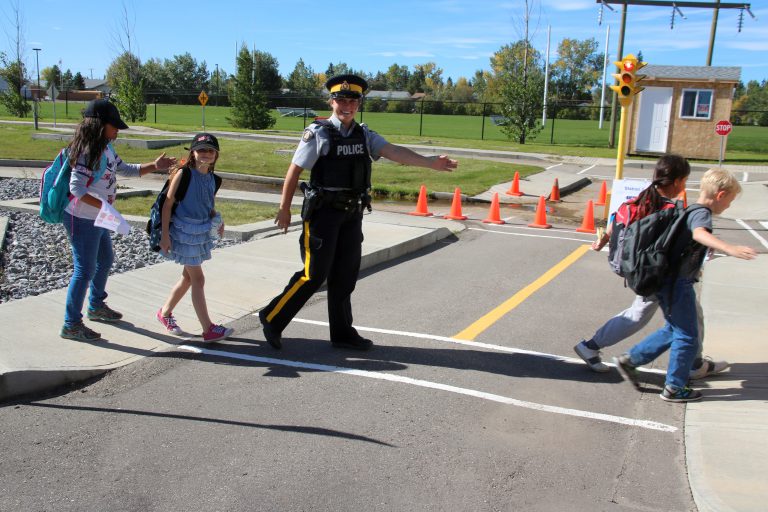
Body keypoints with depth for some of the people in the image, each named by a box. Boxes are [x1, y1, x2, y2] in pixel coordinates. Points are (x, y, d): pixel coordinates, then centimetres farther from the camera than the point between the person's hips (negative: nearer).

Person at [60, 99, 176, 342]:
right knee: (85, 270, -3)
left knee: (105, 260, 23)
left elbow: (126, 170, 19)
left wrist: (154, 166, 10)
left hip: (96, 219, 10)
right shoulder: (88, 152, -22)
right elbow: (76, 188, -29)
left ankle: (96, 306, 43)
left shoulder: (106, 150, 7)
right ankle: (71, 324, 8)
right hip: (82, 220, -10)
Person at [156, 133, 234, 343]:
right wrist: (165, 234, -14)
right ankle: (208, 329, 0)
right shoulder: (183, 174, -13)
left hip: (203, 233, 7)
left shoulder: (213, 179, 5)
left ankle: (165, 313, 37)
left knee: (188, 277, 17)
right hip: (184, 232, -7)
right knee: (198, 280, -4)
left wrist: (217, 221, -3)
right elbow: (168, 203, -11)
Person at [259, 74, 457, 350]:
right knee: (315, 274, -6)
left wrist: (430, 162, -22)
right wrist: (284, 210, -4)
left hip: (352, 214, 6)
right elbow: (294, 171, -7)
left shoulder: (365, 135, 7)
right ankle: (273, 318, 11)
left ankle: (342, 333, 23)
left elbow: (393, 151, -7)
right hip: (323, 212, -6)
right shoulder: (318, 133, -9)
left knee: (345, 275, 11)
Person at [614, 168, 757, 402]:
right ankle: (674, 388, 16)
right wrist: (729, 249, -56)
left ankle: (630, 359, 22)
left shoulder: (689, 211, 12)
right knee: (687, 337, 4)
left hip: (667, 281, 10)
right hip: (678, 285, -10)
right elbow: (700, 234, -42)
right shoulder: (701, 214, -18)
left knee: (674, 330, 21)